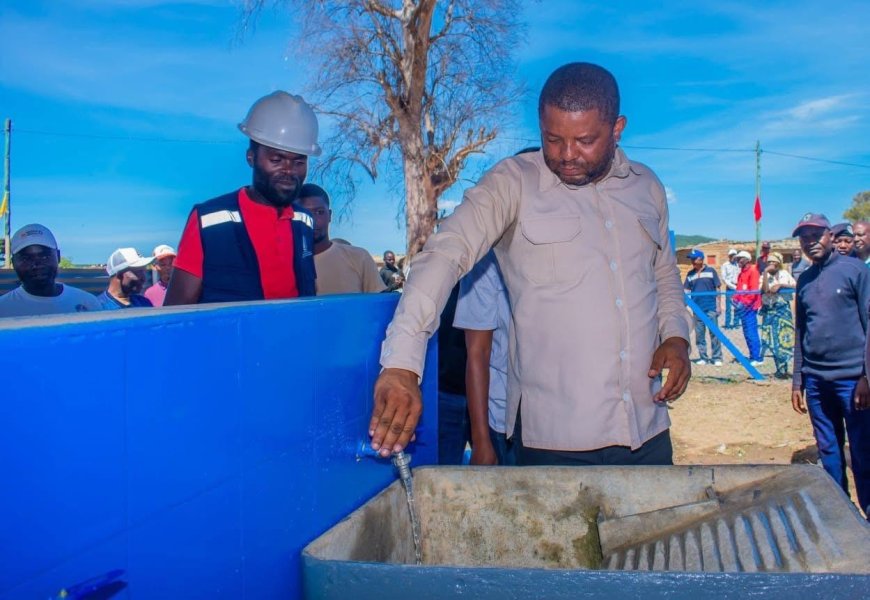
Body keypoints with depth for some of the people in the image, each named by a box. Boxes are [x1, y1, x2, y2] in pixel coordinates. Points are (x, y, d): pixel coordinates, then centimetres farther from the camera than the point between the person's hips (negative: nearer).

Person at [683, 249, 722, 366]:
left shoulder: (711, 271, 2)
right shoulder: (690, 274, 10)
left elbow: (717, 289, 3)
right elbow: (686, 290, 10)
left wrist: (719, 305, -1)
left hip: (711, 308, -3)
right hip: (697, 308, 3)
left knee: (714, 333, -2)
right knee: (699, 334, 5)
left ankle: (717, 358, 4)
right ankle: (703, 357, 14)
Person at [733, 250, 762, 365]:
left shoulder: (752, 271, -8)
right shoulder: (741, 273, 18)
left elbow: (754, 290, -15)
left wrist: (744, 302, -18)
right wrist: (736, 299, 4)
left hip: (749, 307, -9)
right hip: (743, 307, 9)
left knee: (751, 332, -11)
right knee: (747, 333, 11)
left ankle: (757, 358, -9)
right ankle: (753, 356, 17)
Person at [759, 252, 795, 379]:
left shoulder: (784, 274, 6)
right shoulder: (764, 276, 6)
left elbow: (795, 286, -4)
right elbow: (764, 289, -12)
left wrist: (780, 285, -13)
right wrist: (766, 273, -15)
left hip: (783, 308, -1)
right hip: (769, 310, 1)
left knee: (783, 338, -7)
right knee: (774, 340, 1)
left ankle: (782, 370, -3)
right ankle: (781, 369, 8)